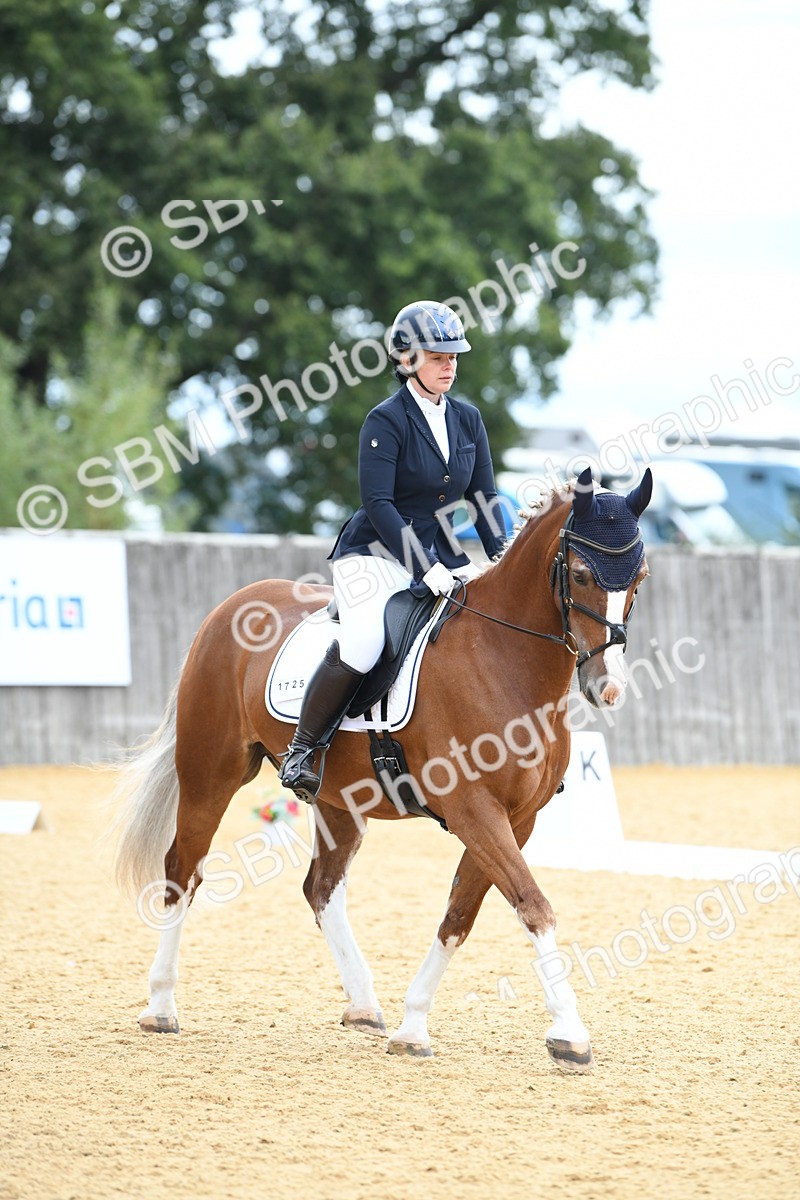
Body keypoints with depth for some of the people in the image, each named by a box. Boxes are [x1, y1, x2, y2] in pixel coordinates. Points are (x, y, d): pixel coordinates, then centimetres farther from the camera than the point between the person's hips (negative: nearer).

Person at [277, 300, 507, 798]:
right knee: (363, 644, -32)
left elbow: (484, 496, 9)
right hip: (376, 555, -6)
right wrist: (425, 568, -26)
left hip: (440, 555, 6)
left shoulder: (468, 419, 9)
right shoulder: (386, 421, -10)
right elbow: (378, 504, -17)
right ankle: (303, 751, -15)